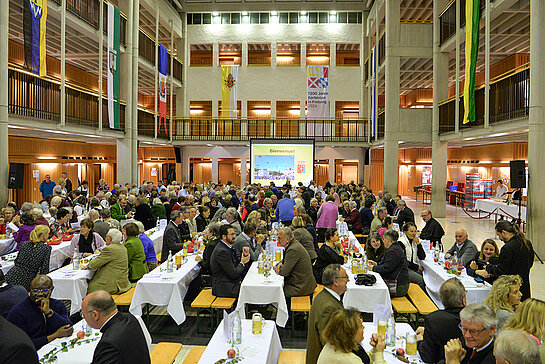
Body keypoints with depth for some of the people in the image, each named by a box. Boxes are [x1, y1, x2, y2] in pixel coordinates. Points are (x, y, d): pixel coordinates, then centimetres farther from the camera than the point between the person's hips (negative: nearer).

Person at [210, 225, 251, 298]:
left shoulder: (228, 247, 9)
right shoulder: (222, 251, -21)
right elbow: (234, 274, -20)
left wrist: (245, 255, -3)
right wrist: (242, 262, -4)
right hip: (224, 288, -9)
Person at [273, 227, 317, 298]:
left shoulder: (293, 249, -23)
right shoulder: (294, 244, 6)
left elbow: (284, 272, -20)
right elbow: (285, 259, 22)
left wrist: (276, 268, -1)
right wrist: (280, 263, 0)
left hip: (301, 286, -9)